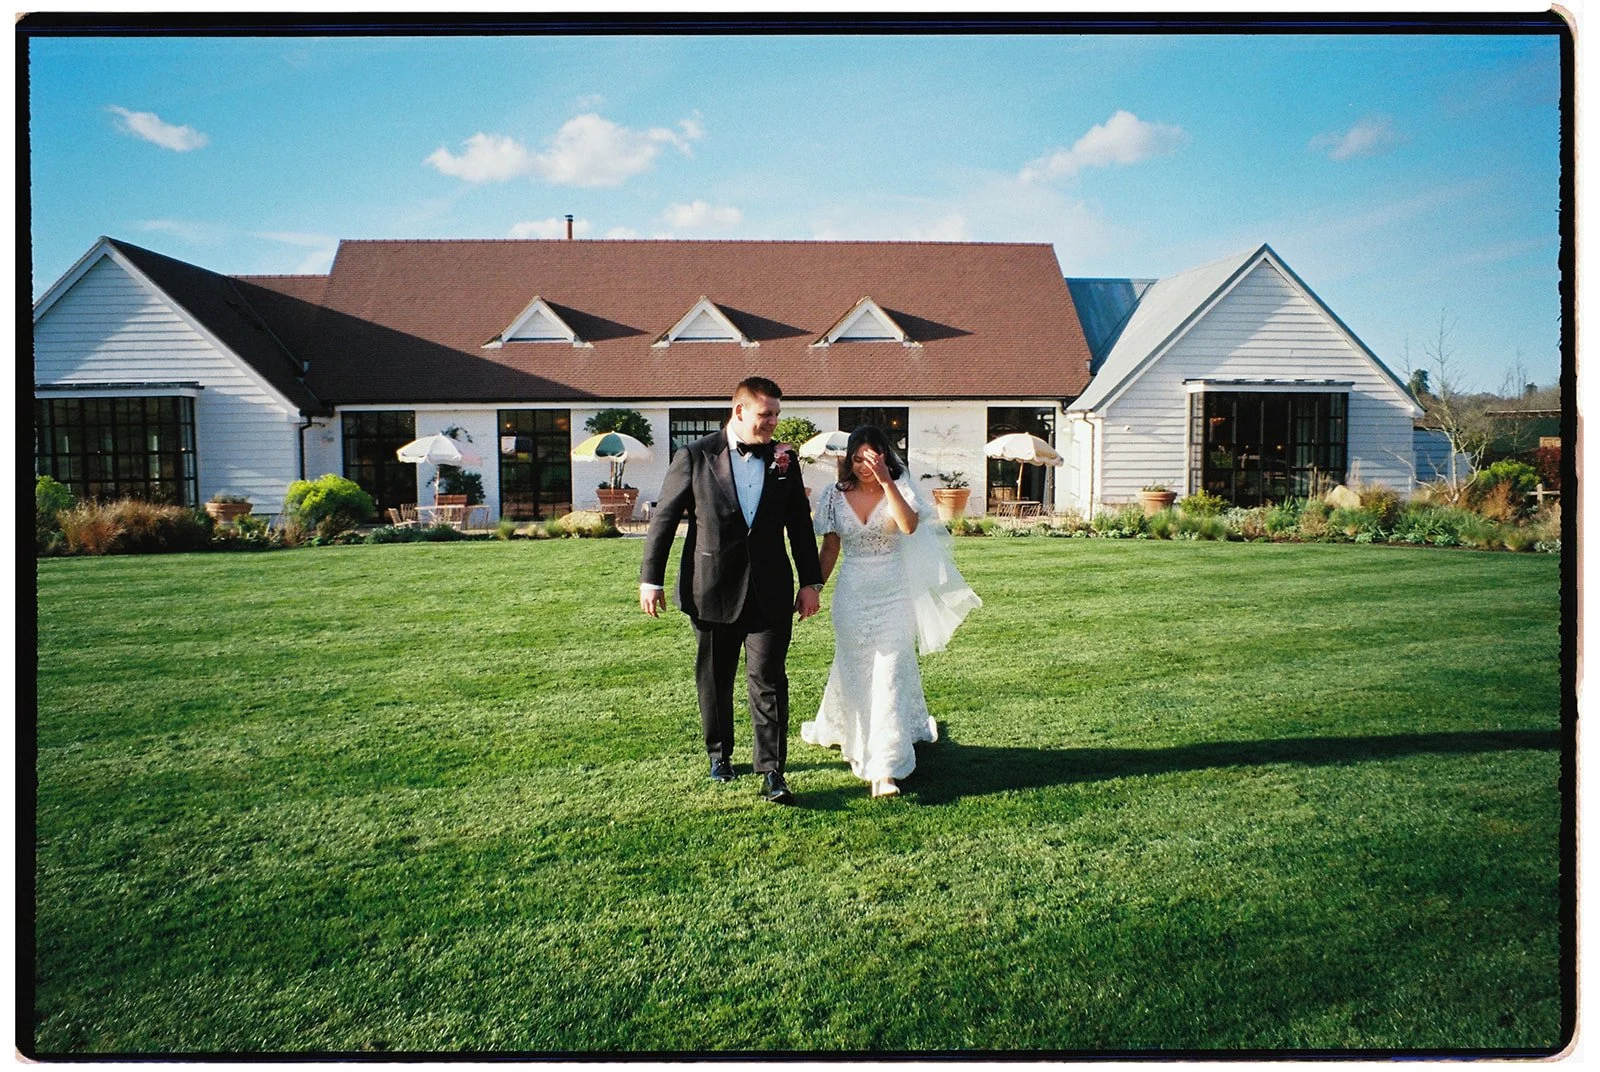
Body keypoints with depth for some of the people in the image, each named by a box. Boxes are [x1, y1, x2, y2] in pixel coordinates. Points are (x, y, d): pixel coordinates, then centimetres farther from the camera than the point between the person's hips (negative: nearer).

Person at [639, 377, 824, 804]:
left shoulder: (784, 460, 5)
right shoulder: (695, 457, -4)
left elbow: (800, 524, 10)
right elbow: (664, 518, -1)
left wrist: (811, 582, 8)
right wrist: (650, 579, -2)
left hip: (770, 591, 1)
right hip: (712, 590, 0)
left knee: (769, 679, -4)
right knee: (714, 678, 14)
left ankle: (771, 771, 2)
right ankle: (719, 753, 34)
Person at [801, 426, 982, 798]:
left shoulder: (899, 488, -4)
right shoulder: (836, 496, 2)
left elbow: (910, 525, -25)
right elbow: (830, 549, 9)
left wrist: (885, 481, -30)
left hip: (892, 593, -2)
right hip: (852, 595, 2)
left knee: (890, 672, -8)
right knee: (853, 670, 15)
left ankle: (885, 768, -7)